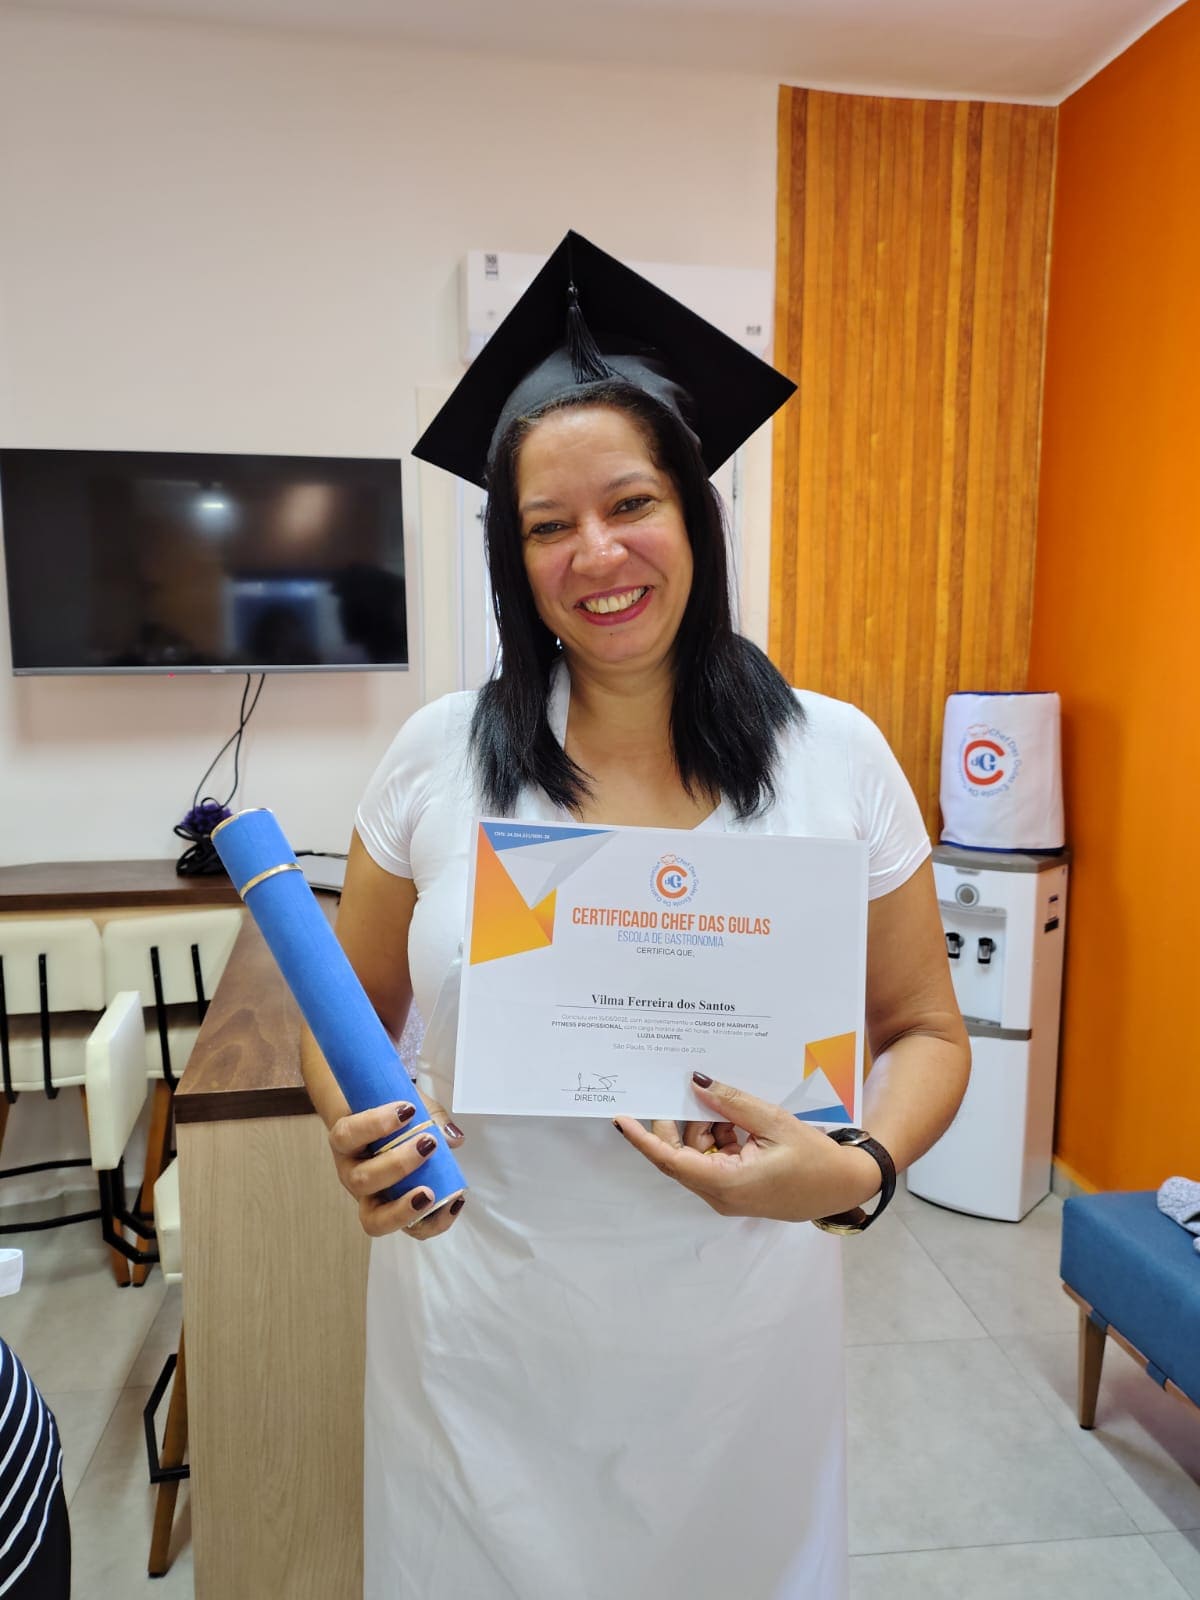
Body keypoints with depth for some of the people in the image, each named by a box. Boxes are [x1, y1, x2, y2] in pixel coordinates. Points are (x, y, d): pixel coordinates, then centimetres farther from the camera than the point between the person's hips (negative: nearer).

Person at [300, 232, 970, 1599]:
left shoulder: (836, 758, -9)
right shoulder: (438, 757, -8)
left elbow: (925, 1029, 0)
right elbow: (350, 1012, 3)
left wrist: (858, 1170, -20)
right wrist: (359, 1139, -17)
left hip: (738, 1339, 1)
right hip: (479, 1337, 1)